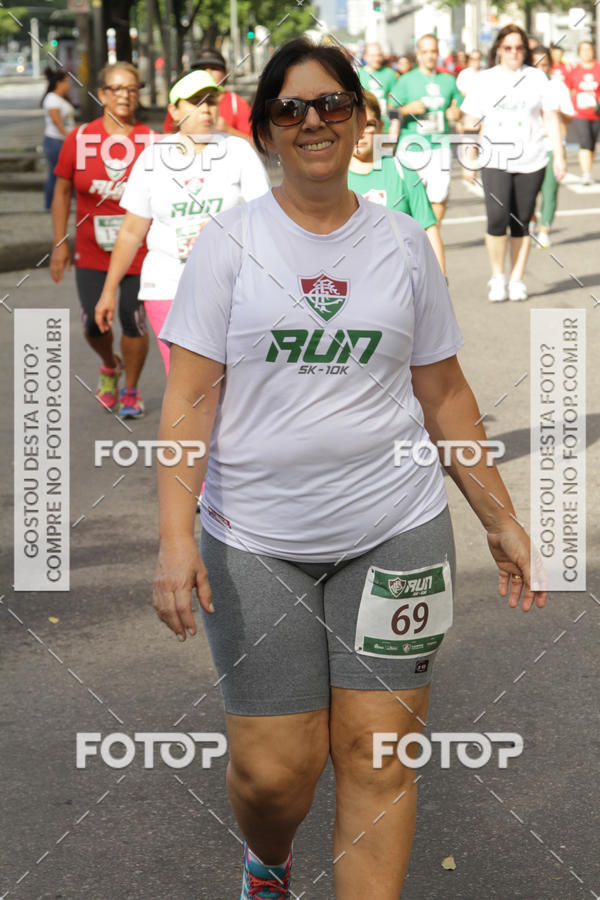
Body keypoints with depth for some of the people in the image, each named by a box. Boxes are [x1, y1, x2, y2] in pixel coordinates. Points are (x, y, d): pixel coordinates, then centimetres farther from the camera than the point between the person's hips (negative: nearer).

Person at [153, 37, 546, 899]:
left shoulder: (404, 242, 7)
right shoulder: (230, 241, 0)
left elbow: (444, 394, 14)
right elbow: (190, 395, -5)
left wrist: (502, 521, 12)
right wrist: (175, 534, -16)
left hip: (396, 532, 2)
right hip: (256, 540, -2)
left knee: (379, 760, -1)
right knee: (273, 770, 0)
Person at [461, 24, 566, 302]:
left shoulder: (536, 77, 7)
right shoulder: (484, 80, 7)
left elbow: (550, 118, 8)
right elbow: (471, 122, 11)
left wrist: (559, 155, 3)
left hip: (531, 161, 1)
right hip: (495, 161, -1)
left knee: (521, 223, 3)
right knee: (497, 218, -15)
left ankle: (517, 281, 14)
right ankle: (497, 278, 1)